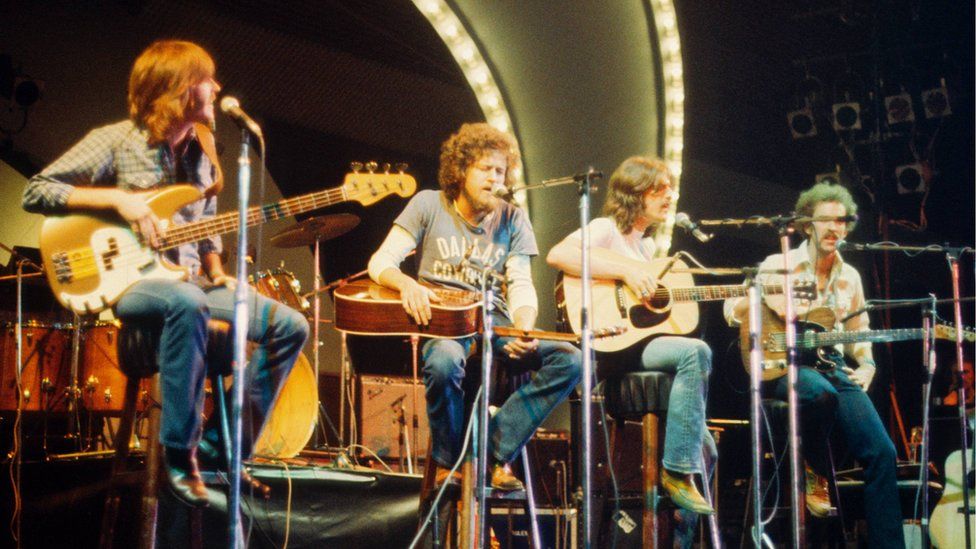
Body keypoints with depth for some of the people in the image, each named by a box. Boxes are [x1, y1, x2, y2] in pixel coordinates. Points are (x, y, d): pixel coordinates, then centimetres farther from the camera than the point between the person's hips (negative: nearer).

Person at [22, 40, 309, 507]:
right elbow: (35, 191, -9)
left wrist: (217, 277, 7)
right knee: (187, 303, -42)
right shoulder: (116, 141, -5)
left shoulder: (199, 153, 14)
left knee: (290, 326, -8)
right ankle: (179, 455, -30)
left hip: (188, 281, 7)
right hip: (127, 280, -7)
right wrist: (118, 199, -18)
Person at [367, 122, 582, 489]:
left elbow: (521, 285, 1)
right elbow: (380, 262, -1)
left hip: (496, 325, 3)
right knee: (444, 361, -40)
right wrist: (407, 284, -25)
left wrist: (524, 329, -21)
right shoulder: (429, 205, 4)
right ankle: (449, 463, -13)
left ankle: (497, 451, -17)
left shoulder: (513, 220, 10)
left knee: (569, 358, -22)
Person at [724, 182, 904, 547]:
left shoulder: (850, 277, 17)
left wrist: (866, 365, 5)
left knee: (882, 453, -13)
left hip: (834, 367, 5)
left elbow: (859, 335, 24)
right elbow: (732, 310, 0)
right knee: (822, 393, -41)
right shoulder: (778, 266, 2)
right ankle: (814, 473, -12)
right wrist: (769, 300, -18)